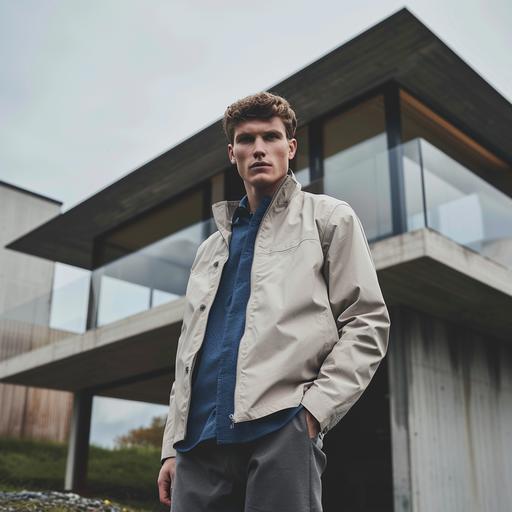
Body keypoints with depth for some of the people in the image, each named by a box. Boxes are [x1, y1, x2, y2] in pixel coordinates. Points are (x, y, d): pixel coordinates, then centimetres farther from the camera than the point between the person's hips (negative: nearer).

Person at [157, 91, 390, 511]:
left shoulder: (330, 219, 10)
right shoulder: (210, 248, 23)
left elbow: (367, 323, 1)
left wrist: (316, 408, -11)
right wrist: (173, 446, 13)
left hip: (281, 429, -4)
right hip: (200, 439, 5)